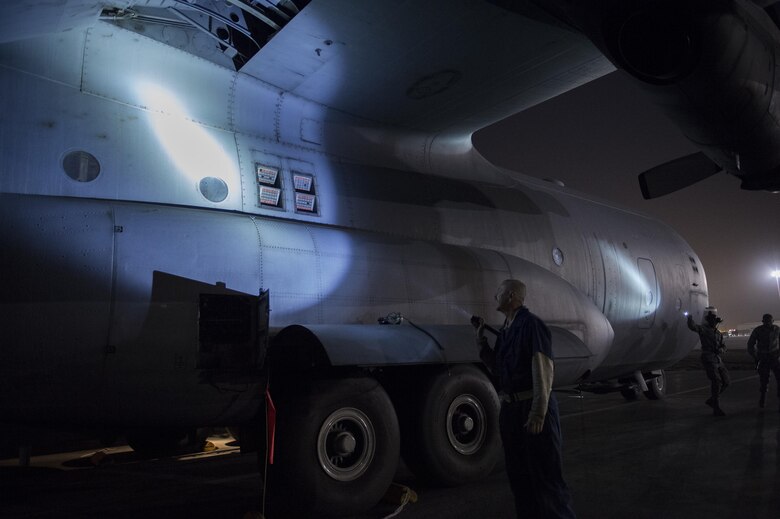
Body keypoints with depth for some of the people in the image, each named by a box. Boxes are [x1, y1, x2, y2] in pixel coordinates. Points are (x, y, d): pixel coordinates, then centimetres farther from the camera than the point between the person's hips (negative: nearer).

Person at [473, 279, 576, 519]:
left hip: (533, 408, -9)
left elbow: (543, 371, -19)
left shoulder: (531, 325, -14)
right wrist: (480, 336, 9)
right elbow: (496, 368, 14)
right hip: (510, 408, 9)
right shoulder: (505, 330, 12)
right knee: (517, 471, 18)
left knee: (545, 471, 0)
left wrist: (538, 413, -24)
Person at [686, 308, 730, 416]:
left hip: (718, 359, 8)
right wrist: (690, 317, -40)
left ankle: (711, 400, 25)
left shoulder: (718, 333, 18)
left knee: (725, 382, 8)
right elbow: (692, 327, -25)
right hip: (708, 359, -8)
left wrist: (722, 349, -2)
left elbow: (723, 345, 20)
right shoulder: (703, 329, -6)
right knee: (716, 382, -12)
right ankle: (716, 409, -5)